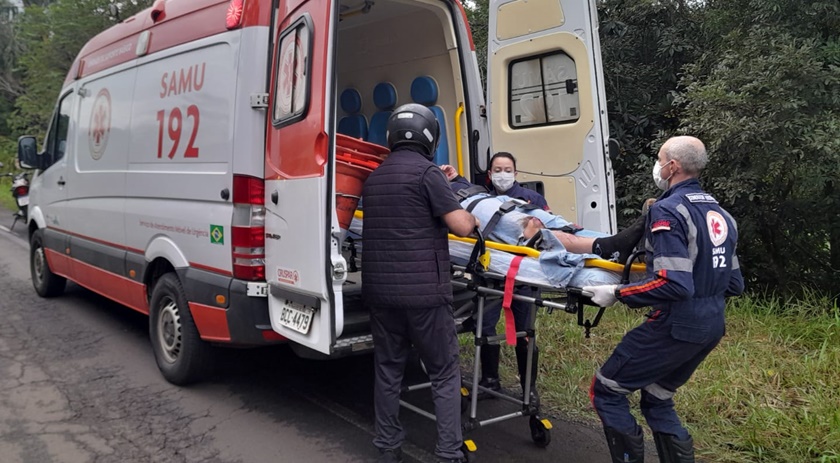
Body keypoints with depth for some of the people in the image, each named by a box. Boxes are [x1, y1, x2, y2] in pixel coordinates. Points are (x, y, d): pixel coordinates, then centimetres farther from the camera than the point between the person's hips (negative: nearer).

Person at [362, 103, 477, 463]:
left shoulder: (374, 177, 14)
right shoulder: (426, 171, -8)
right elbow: (461, 226, -12)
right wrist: (471, 216, 11)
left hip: (380, 290, 6)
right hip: (423, 291, -6)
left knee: (387, 369, 14)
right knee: (444, 373, 6)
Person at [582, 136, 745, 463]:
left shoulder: (668, 210, -16)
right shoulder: (721, 214, 10)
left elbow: (675, 285, -26)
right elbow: (735, 285, 13)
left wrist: (617, 294, -18)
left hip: (677, 325, -9)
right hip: (712, 325, 9)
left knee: (606, 390, 5)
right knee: (656, 399, 23)